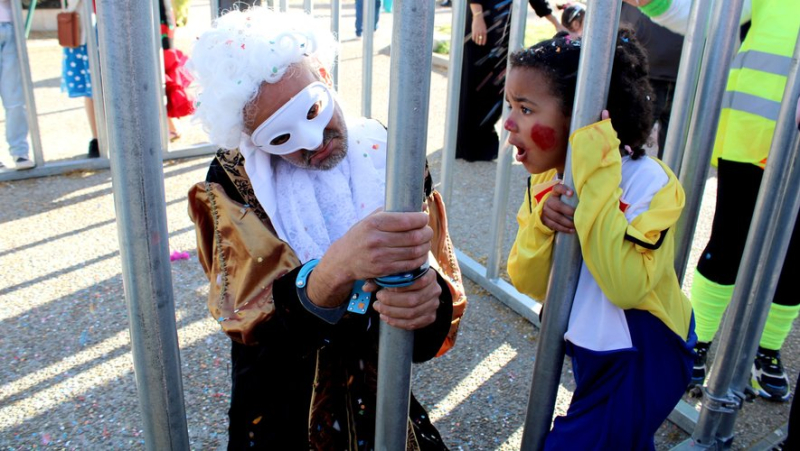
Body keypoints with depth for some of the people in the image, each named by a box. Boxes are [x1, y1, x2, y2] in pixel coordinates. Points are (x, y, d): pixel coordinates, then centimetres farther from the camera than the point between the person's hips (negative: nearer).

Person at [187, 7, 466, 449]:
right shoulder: (232, 184, -13)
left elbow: (450, 292, -10)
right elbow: (251, 319, -23)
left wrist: (432, 298, -33)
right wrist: (337, 269, -42)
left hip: (383, 403, 2)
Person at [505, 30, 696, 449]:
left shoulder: (648, 182, -25)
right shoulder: (546, 178, -6)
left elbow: (627, 287, -38)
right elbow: (530, 284, -7)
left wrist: (594, 181, -38)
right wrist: (541, 220, -26)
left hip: (644, 358, -6)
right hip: (589, 349, 7)